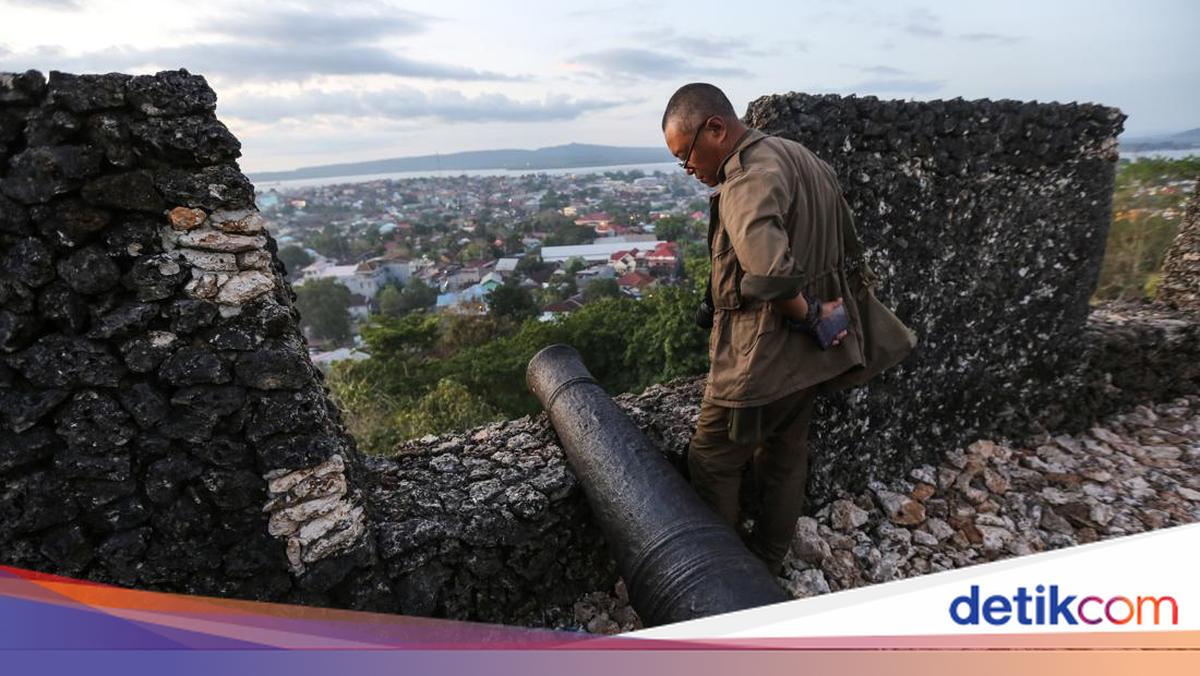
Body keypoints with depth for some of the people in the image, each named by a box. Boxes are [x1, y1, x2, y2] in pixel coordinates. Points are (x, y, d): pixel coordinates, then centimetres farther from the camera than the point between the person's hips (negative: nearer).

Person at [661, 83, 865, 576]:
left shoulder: (749, 176, -21)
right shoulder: (800, 157, 11)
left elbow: (771, 271, -38)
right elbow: (843, 233, 22)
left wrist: (808, 314, -20)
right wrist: (820, 310, 15)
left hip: (761, 357, -10)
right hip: (810, 351, 10)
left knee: (712, 462, 8)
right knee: (785, 455, 20)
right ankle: (767, 561, 38)